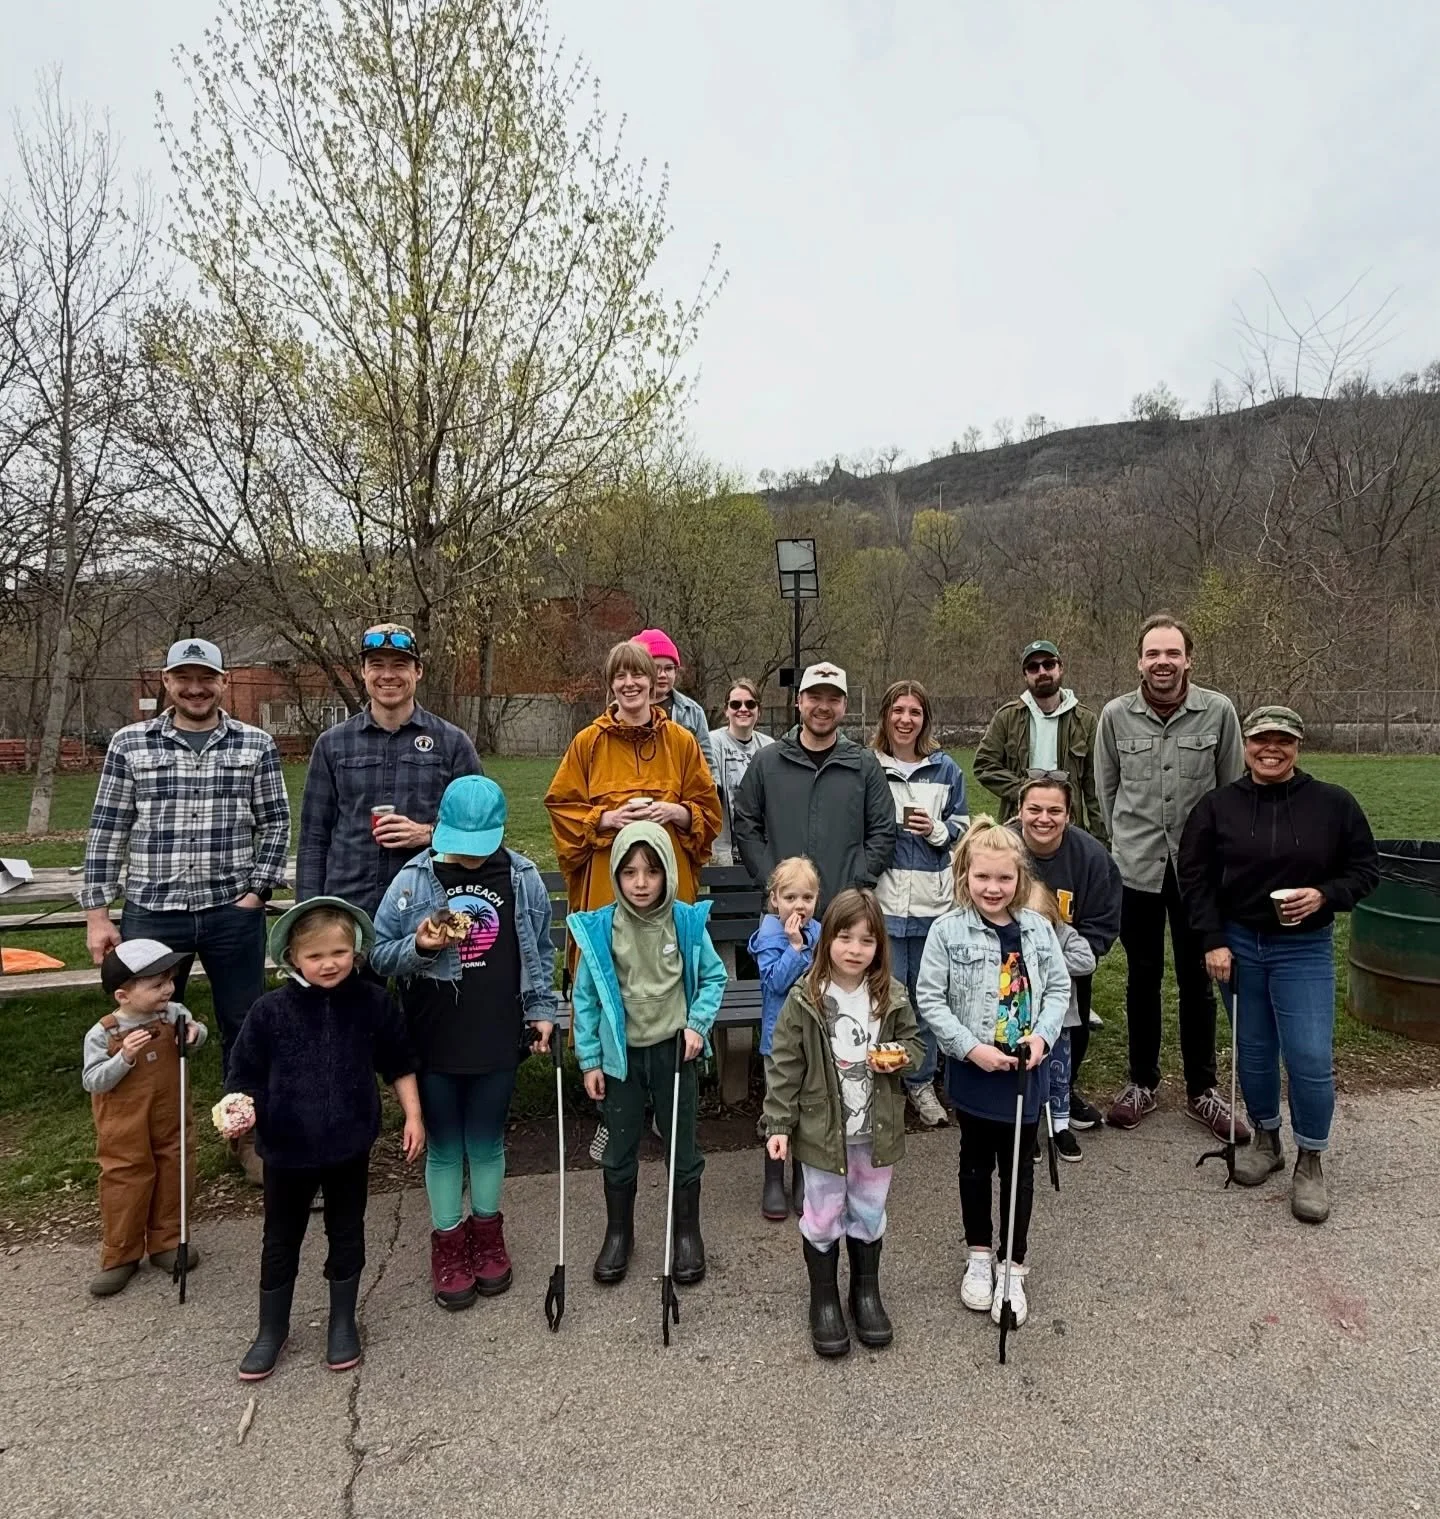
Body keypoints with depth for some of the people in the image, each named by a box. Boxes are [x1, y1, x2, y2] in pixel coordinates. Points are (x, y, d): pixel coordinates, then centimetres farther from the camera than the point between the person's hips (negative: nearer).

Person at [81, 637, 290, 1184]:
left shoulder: (256, 744, 2)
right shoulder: (130, 743, 2)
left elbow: (275, 824, 4)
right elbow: (106, 831, 4)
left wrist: (256, 892, -4)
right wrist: (97, 912, 1)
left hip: (234, 914, 0)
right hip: (151, 914, 1)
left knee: (243, 1027, 9)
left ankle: (249, 1134, 27)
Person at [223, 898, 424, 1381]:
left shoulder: (373, 1003, -10)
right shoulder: (271, 1011, -13)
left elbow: (399, 1065, 2)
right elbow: (245, 1075, -4)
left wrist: (413, 1116, 0)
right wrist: (243, 1109, -22)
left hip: (349, 1145, 1)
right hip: (287, 1147, 0)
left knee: (346, 1234, 17)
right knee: (281, 1240, 18)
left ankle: (343, 1323, 38)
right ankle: (272, 1330, 39)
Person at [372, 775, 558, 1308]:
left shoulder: (523, 878, -4)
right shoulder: (413, 881, -8)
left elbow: (540, 953, 7)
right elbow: (379, 953, -1)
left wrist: (541, 1010, 3)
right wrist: (419, 948, -20)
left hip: (497, 1040, 1)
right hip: (433, 1042, 0)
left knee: (487, 1143, 16)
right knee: (443, 1147, 14)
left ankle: (487, 1234, 38)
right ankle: (448, 1243, 33)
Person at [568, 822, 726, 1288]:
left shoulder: (688, 921, -12)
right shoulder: (599, 928, -12)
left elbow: (714, 978, 2)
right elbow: (586, 998, -3)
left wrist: (697, 1024, -11)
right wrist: (590, 1059, -2)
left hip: (674, 1051, 0)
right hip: (621, 1054, 0)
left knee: (682, 1147, 14)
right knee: (620, 1150, 15)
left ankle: (688, 1232, 34)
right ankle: (618, 1233, 36)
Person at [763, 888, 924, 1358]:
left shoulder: (893, 998, -7)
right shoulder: (805, 999, -15)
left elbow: (915, 1043, 8)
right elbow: (785, 1066, -10)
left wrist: (900, 1057, -15)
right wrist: (779, 1124, -12)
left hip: (877, 1130, 2)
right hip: (822, 1129, -2)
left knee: (869, 1214, 19)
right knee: (823, 1217, 12)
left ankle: (866, 1292, 40)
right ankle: (824, 1301, 32)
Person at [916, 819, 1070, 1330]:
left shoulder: (1038, 929, -4)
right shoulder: (948, 931, -13)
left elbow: (1059, 988, 2)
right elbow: (930, 1000, -12)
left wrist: (1042, 1035, -13)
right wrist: (972, 1047, -18)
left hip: (1027, 1071, 2)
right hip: (973, 1071, -1)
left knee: (1019, 1168, 14)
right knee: (976, 1163, 17)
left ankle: (1014, 1265, 30)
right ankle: (979, 1255, 37)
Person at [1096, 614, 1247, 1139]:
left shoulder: (1218, 711, -5)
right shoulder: (1116, 715, -3)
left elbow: (1232, 789, 4)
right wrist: (1126, 840, 9)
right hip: (1136, 867, 1)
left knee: (1197, 980, 10)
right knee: (1142, 978, 13)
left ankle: (1202, 1091, 26)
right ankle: (1142, 1082, 28)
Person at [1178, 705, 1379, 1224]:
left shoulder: (1334, 804, -4)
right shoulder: (1217, 806, -3)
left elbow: (1365, 868, 3)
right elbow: (1194, 875, -1)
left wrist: (1324, 895, -16)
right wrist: (1213, 941, -7)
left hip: (1304, 949, -1)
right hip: (1237, 944, 1)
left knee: (1311, 1059, -6)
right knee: (1253, 1053, 11)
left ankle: (1310, 1162, 15)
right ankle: (1266, 1141, 33)